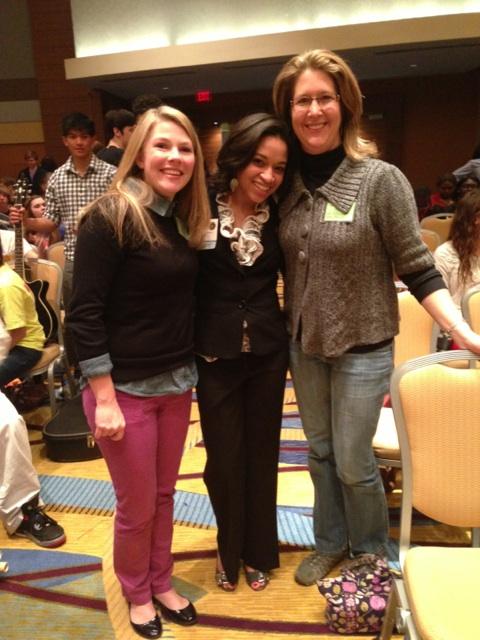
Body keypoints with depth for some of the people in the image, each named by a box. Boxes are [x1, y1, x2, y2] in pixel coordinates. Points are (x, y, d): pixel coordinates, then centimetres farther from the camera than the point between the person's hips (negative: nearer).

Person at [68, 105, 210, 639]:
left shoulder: (182, 220, 6)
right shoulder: (111, 216, -16)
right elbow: (84, 313, -17)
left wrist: (188, 372, 9)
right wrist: (104, 399, -18)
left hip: (176, 382, 6)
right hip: (126, 388, -6)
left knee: (163, 495, 20)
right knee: (137, 507, 11)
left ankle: (161, 585, 41)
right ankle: (137, 594, 37)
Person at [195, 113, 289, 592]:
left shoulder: (279, 216, -2)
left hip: (267, 352, 2)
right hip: (215, 353, -2)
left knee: (262, 453, 15)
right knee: (224, 457, 10)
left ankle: (259, 552, 37)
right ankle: (229, 550, 36)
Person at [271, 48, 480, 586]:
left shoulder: (380, 179, -14)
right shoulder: (289, 182, -1)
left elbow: (417, 269, -14)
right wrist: (287, 328, 2)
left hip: (362, 347, -4)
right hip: (303, 345, 5)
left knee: (352, 462, 8)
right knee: (320, 453, 19)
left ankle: (369, 552, 36)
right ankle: (330, 543, 41)